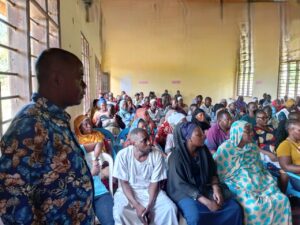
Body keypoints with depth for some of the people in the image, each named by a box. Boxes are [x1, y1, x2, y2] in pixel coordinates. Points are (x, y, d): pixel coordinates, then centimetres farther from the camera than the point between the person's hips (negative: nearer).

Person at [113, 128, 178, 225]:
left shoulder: (157, 155, -13)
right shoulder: (123, 155, -16)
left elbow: (154, 182, -7)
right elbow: (124, 183, -12)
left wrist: (149, 206, -19)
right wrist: (137, 206, -21)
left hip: (150, 191, 2)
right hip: (128, 191, -1)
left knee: (170, 208, -20)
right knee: (119, 212, -29)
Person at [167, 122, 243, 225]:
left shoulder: (203, 150, 0)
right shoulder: (176, 156, -17)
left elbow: (212, 172, 7)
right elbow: (181, 185, -19)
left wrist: (216, 189, -13)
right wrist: (206, 201, -24)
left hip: (205, 188, 5)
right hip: (184, 192, -5)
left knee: (235, 208, -12)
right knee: (196, 217, -34)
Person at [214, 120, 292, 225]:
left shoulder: (253, 147, 6)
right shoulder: (225, 148, -13)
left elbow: (261, 167, 17)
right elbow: (217, 173, -10)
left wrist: (270, 180, 5)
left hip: (260, 183, 7)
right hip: (238, 185, -6)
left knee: (282, 200, -8)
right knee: (254, 207, -29)